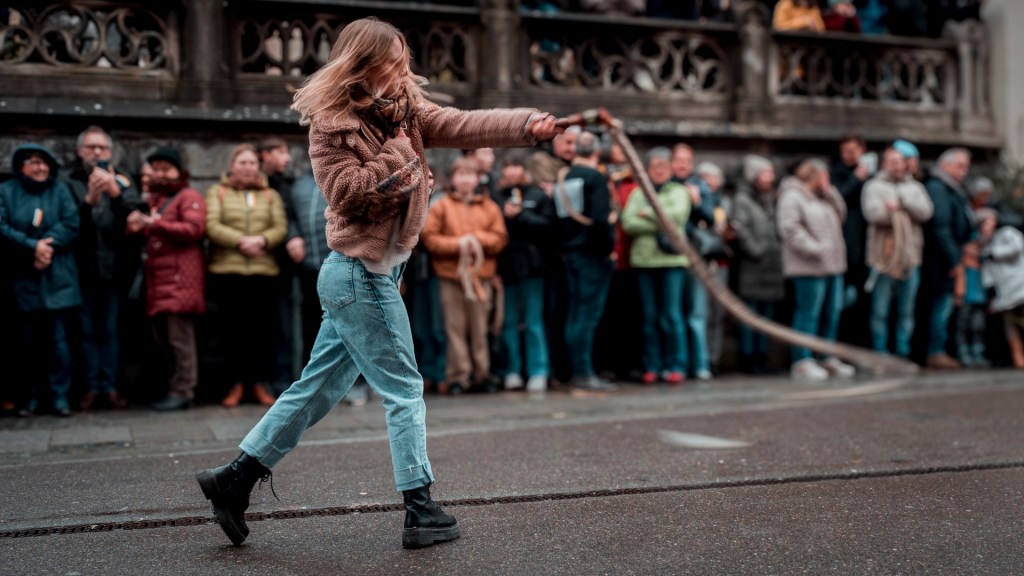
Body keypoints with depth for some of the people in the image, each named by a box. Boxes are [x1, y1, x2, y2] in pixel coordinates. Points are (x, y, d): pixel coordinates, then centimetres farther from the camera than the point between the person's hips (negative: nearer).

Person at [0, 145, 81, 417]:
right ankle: (31, 396, 17)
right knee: (28, 342, 6)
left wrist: (48, 245, -18)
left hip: (56, 279, 0)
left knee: (58, 340, 0)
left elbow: (72, 223, -5)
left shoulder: (59, 189, 6)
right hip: (22, 280, 0)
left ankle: (60, 396, 6)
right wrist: (33, 246, -18)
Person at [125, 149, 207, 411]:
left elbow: (194, 229, -16)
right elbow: (148, 233, 31)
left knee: (179, 335, -9)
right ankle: (174, 387, 16)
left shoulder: (189, 196, 0)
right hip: (158, 277, 9)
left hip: (180, 277, -8)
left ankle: (182, 391, -6)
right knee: (163, 336, 9)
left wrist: (155, 224, -18)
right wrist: (136, 228, 7)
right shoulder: (152, 198, 25)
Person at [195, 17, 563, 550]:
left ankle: (234, 479, 24)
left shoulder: (404, 110, 11)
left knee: (318, 389, 14)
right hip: (360, 275, -8)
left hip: (369, 275, 8)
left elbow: (467, 125, -2)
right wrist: (397, 156, -14)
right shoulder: (331, 123, -9)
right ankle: (420, 513, 8)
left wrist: (531, 124, -15)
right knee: (404, 390, -1)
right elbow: (345, 192, -18)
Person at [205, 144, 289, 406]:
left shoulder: (271, 195, 16)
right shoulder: (217, 192, 11)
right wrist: (240, 241, -14)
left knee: (264, 328, -1)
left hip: (263, 270, 1)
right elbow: (212, 227, -3)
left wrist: (261, 240, -15)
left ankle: (260, 382, 9)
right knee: (233, 328, 2)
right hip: (226, 271, -1)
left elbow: (281, 228, 4)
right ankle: (237, 383, 11)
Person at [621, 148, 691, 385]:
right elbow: (628, 223, -1)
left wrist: (647, 213, -3)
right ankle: (652, 367, 10)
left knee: (672, 314, -5)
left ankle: (676, 366, 1)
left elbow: (677, 215, -10)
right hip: (644, 259, 2)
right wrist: (659, 225, -10)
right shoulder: (638, 194, 14)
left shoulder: (679, 192, 9)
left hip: (672, 259, -2)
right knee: (650, 316, 4)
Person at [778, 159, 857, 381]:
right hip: (809, 268, -9)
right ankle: (803, 362, -4)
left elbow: (840, 214, 19)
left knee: (832, 313, 11)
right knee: (808, 313, -8)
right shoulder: (792, 197, -9)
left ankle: (829, 359, 20)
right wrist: (814, 249, -21)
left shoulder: (823, 198, 21)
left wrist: (830, 192, 8)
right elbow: (790, 229, -18)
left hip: (833, 265, 9)